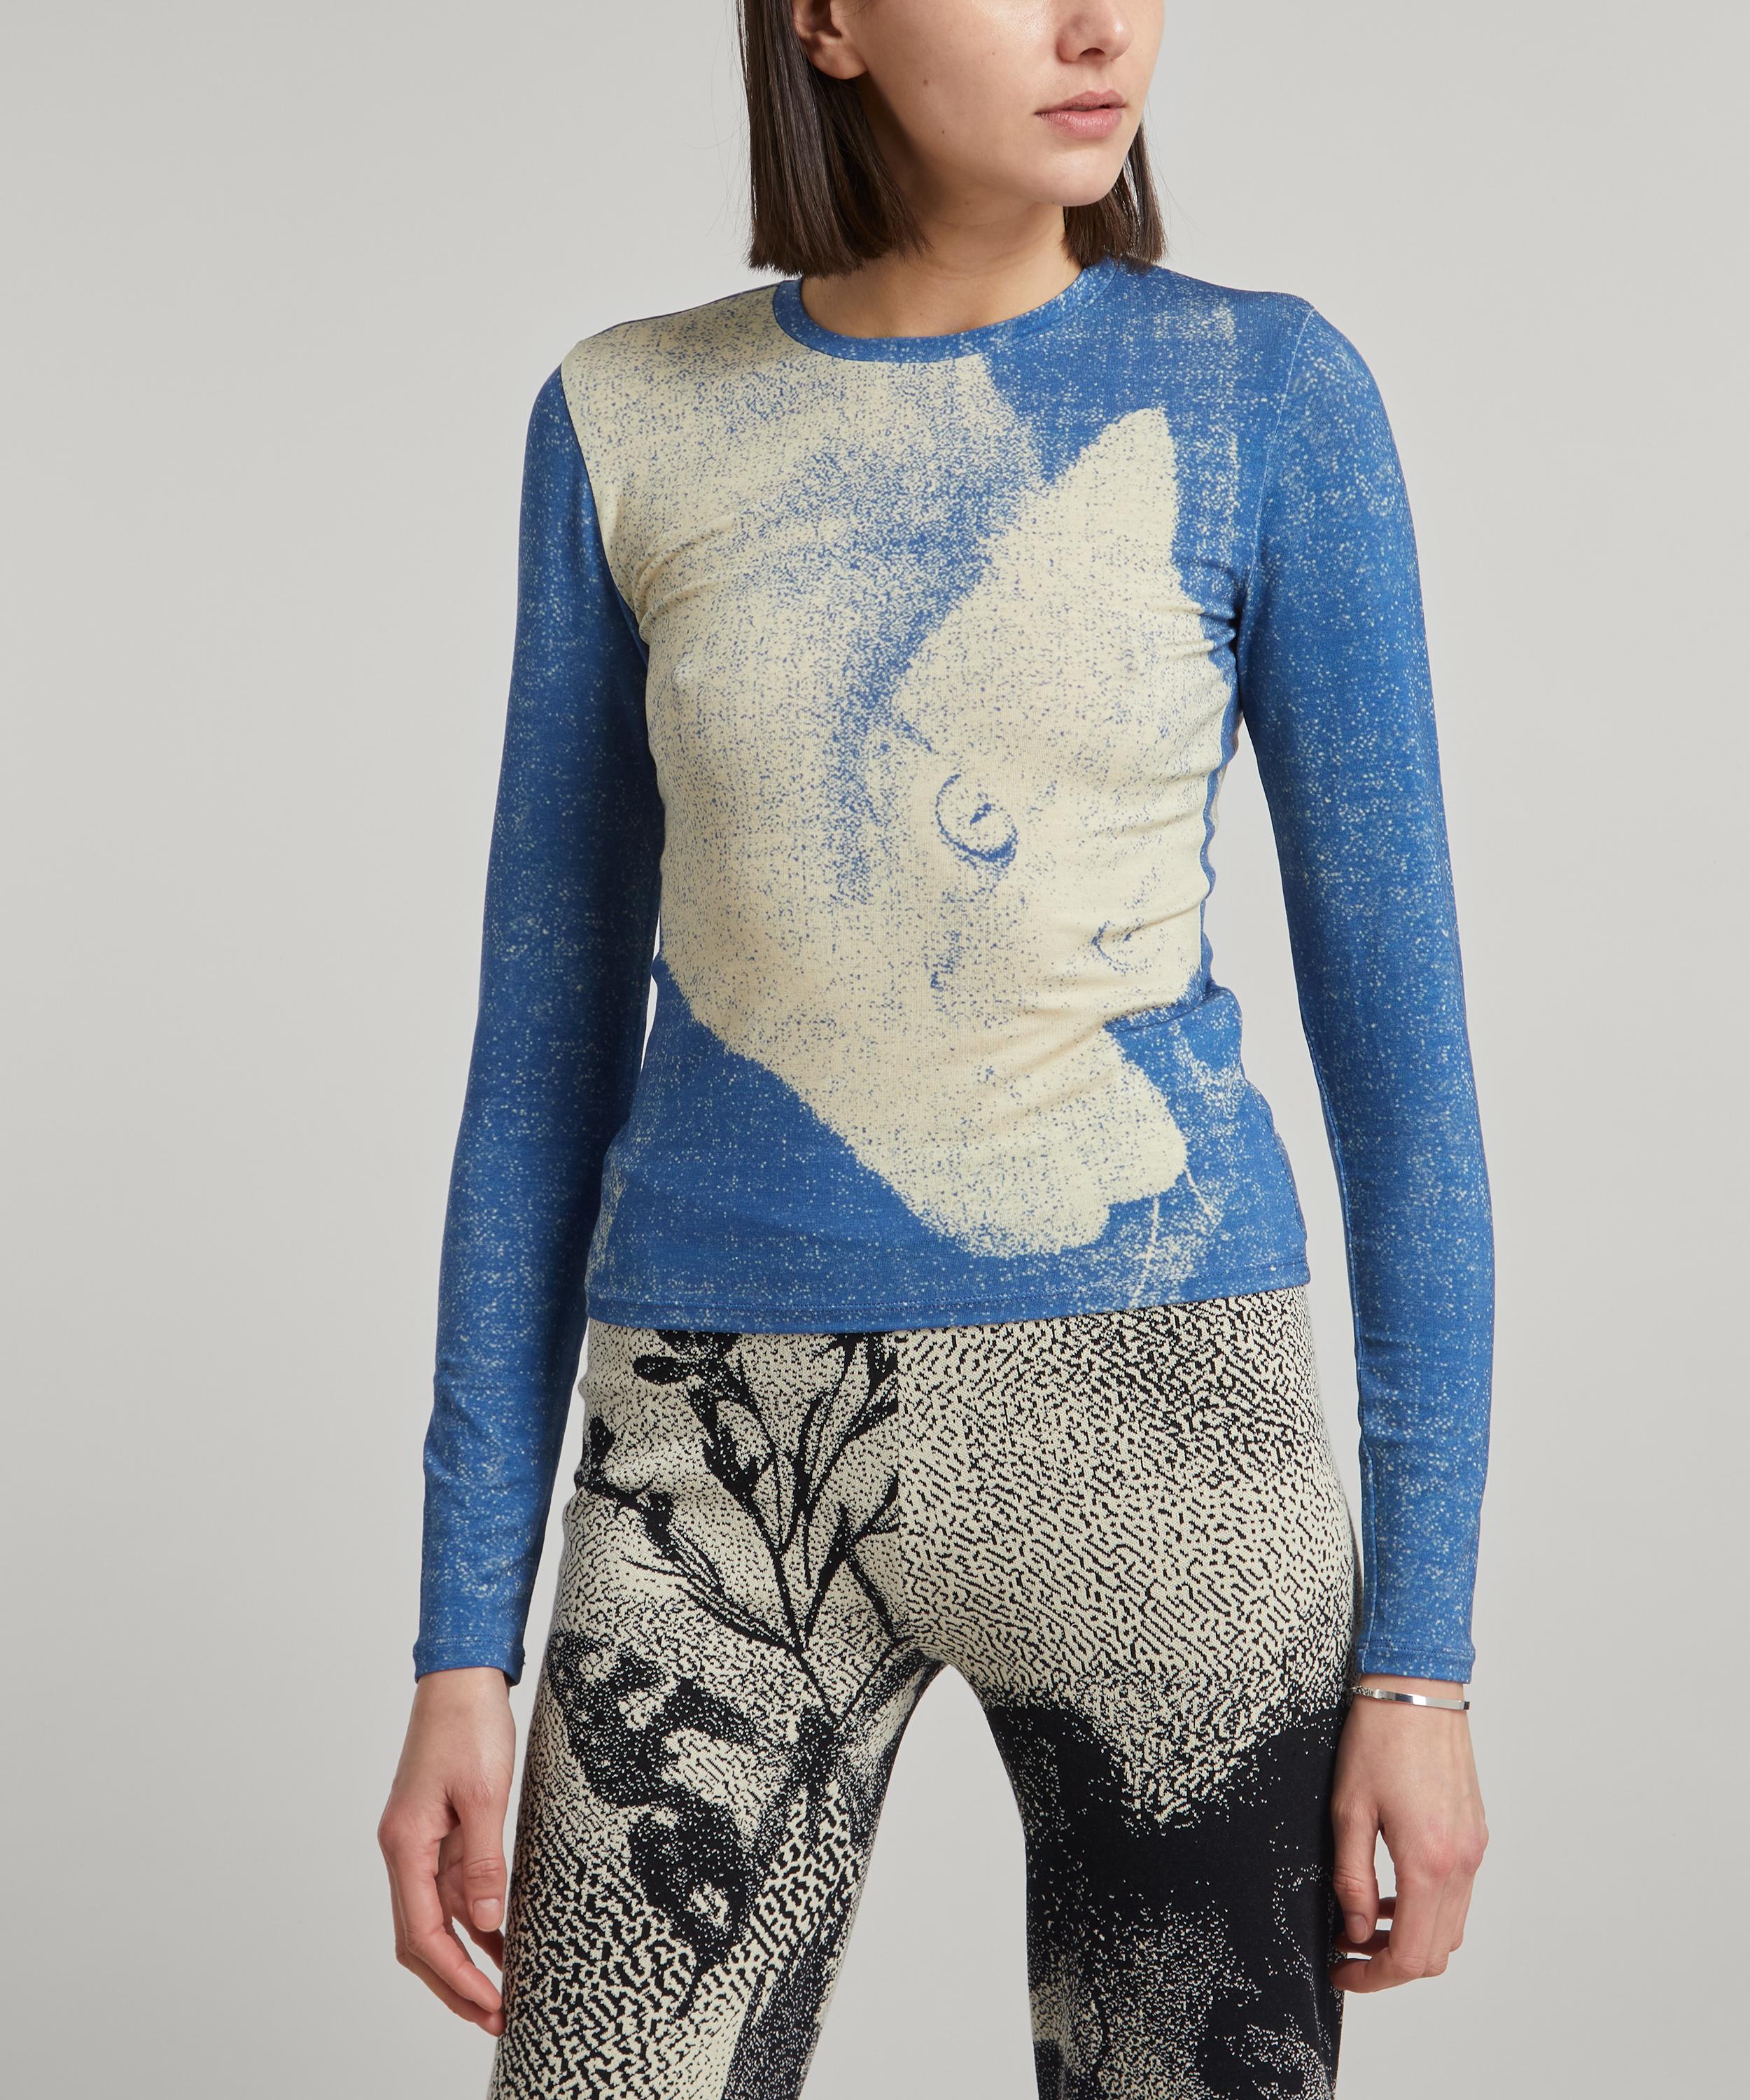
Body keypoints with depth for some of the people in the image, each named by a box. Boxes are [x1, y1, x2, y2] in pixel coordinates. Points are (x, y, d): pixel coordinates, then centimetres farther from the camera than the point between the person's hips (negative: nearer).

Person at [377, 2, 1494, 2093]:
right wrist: (461, 1640, 2)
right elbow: (549, 1035, 5)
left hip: (1157, 1423, -1)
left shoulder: (1271, 392, 0)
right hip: (736, 1460, 1)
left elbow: (1399, 1020, -1)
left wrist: (1425, 1651, -4)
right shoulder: (626, 422, 4)